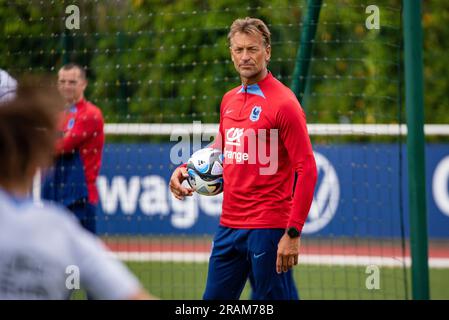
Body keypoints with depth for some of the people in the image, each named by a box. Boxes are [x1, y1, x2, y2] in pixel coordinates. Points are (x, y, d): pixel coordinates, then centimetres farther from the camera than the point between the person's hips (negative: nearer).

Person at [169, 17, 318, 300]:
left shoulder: (283, 103, -11)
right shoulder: (229, 100, 11)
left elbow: (307, 170, -14)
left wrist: (293, 233, -19)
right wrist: (185, 169, 8)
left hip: (267, 231, -8)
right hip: (229, 226, 8)